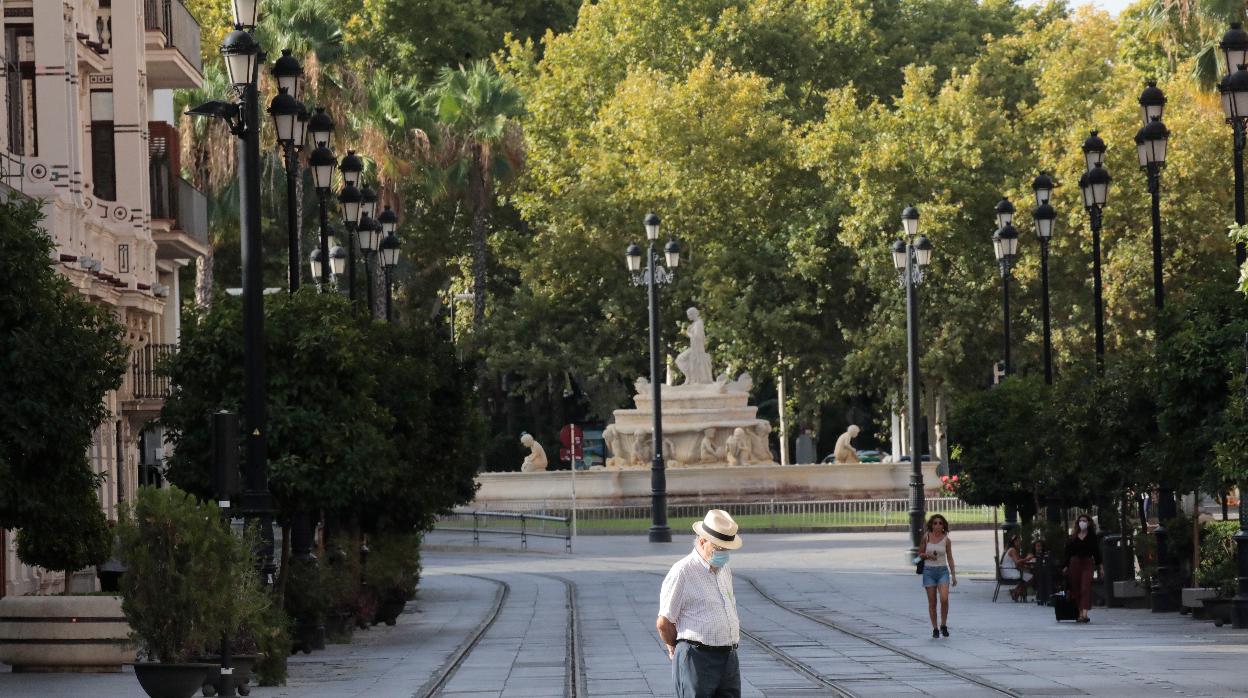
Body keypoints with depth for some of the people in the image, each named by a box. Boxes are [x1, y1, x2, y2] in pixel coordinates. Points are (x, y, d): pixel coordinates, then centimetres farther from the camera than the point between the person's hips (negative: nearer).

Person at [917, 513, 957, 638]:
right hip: (929, 570, 0)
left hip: (942, 570, 0)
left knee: (944, 599, -18)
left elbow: (950, 558, 8)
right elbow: (920, 554, 10)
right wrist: (927, 555, -12)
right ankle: (935, 629, 11)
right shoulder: (926, 537, 1)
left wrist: (954, 575, 5)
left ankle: (943, 625, 1)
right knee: (932, 602, 1)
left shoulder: (946, 540, 2)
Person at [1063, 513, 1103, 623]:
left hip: (1087, 564, -2)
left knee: (1085, 588, -13)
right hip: (1074, 563, 2)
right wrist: (1066, 566, 4)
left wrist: (1100, 567, 3)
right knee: (1076, 589, 4)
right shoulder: (1073, 537, 7)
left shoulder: (1092, 537, 4)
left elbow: (1096, 552, 5)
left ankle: (1084, 614, -22)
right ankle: (1080, 613, 13)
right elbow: (1068, 551, 9)